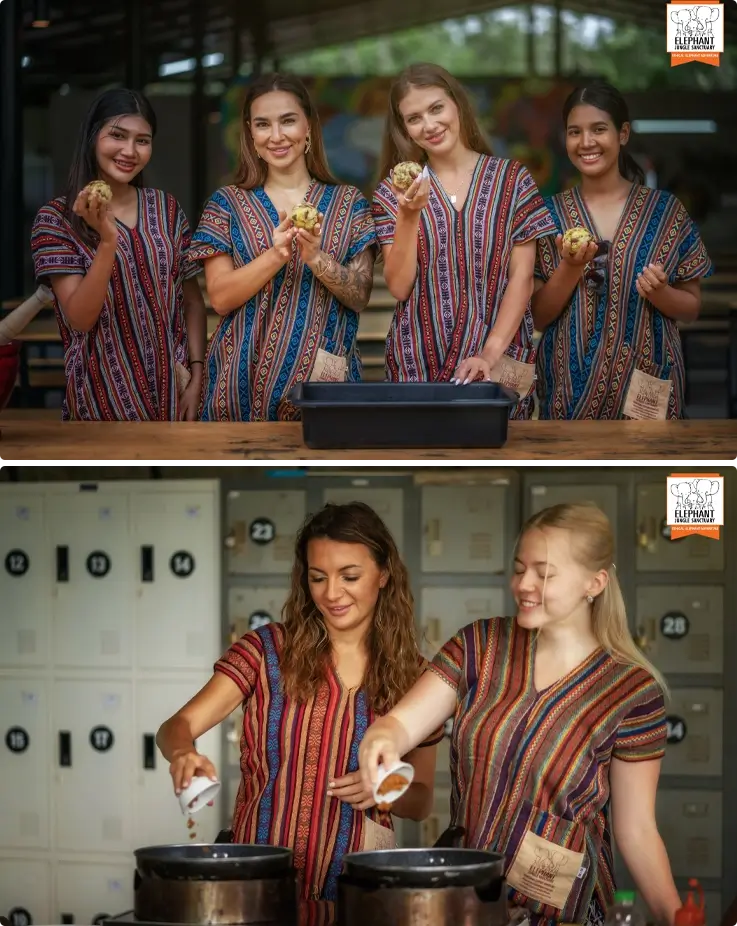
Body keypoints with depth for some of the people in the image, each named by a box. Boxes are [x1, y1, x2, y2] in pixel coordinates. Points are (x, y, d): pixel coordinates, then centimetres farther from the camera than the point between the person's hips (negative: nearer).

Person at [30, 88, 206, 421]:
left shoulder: (167, 209, 5)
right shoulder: (57, 218, -7)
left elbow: (193, 302, 8)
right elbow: (79, 318, -15)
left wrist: (196, 379, -4)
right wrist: (108, 239, -26)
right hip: (104, 398, -3)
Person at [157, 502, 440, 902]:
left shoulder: (412, 675, 8)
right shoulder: (268, 649, 4)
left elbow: (421, 803, 16)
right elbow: (177, 726, -4)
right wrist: (182, 754, -26)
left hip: (353, 888, 1)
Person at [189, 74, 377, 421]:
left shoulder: (348, 203, 6)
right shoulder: (227, 203, 5)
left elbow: (360, 297, -2)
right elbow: (219, 298, -5)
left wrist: (317, 258, -20)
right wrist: (276, 255, -20)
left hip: (323, 379, 0)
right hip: (246, 384, 0)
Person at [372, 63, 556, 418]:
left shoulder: (513, 179, 1)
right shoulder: (394, 190, 5)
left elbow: (522, 276, -1)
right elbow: (399, 286, -1)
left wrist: (492, 351, -12)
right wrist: (408, 216, -14)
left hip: (499, 360, -1)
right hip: (418, 364, 1)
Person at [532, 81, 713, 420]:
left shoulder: (665, 210, 0)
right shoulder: (550, 214, 2)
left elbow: (692, 307, 5)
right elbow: (537, 317, 0)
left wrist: (658, 293, -15)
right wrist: (571, 267, -15)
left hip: (646, 388, 0)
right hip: (572, 391, 1)